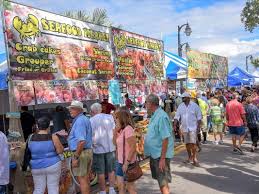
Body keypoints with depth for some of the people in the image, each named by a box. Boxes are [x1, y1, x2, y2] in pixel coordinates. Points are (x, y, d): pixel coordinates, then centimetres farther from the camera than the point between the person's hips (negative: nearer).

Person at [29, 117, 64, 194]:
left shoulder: (31, 138, -2)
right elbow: (60, 151, -10)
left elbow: (29, 150, 13)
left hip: (37, 167, 3)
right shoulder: (53, 137, -12)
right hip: (52, 165, -3)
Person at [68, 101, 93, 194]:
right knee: (86, 178, 17)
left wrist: (76, 157, -22)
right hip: (89, 151, 10)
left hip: (80, 152, -10)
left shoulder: (79, 121, -16)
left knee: (81, 179, -1)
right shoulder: (86, 119, 14)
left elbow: (82, 141, -25)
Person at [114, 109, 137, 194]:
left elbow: (133, 147, -22)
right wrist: (115, 131, -3)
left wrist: (126, 163, -21)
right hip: (120, 162, 8)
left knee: (130, 187, 6)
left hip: (127, 163, -8)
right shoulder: (121, 130, 7)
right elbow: (115, 143, 11)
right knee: (120, 185, 14)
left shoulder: (128, 129, -20)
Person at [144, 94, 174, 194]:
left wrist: (162, 158, -24)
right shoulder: (154, 115, 9)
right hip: (154, 154, 10)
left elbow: (165, 139, -24)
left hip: (160, 155, -9)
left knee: (163, 183, -1)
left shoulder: (161, 116, -21)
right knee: (160, 180, 21)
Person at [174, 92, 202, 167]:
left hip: (193, 127, -4)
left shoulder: (194, 105, -4)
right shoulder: (180, 106, 4)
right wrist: (174, 125, -9)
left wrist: (199, 126, -8)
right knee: (187, 143, 12)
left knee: (193, 143, -9)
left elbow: (199, 117, -2)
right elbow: (177, 116, 2)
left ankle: (194, 158, 1)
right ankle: (190, 157, 27)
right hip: (185, 128, 4)